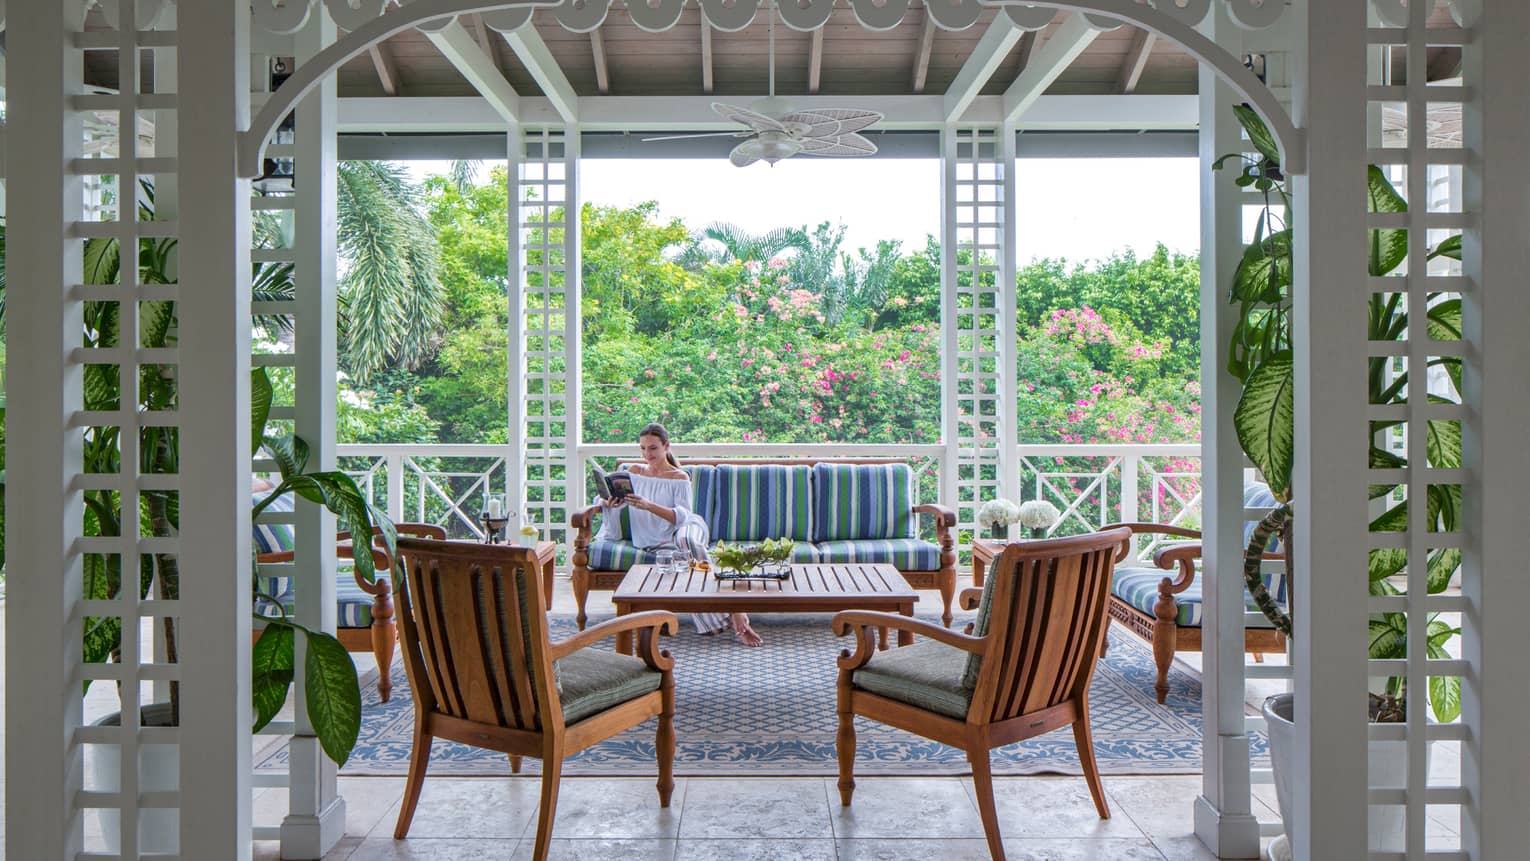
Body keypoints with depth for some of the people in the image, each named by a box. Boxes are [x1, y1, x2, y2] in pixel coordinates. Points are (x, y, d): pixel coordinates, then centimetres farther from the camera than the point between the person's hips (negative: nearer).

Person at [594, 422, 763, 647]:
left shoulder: (679, 477, 5)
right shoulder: (634, 471, 16)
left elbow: (682, 515, -10)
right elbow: (607, 499, 16)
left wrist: (648, 506, -25)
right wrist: (609, 502, -11)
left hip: (686, 526, -2)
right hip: (653, 539, 2)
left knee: (687, 540, -40)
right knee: (688, 552, -35)